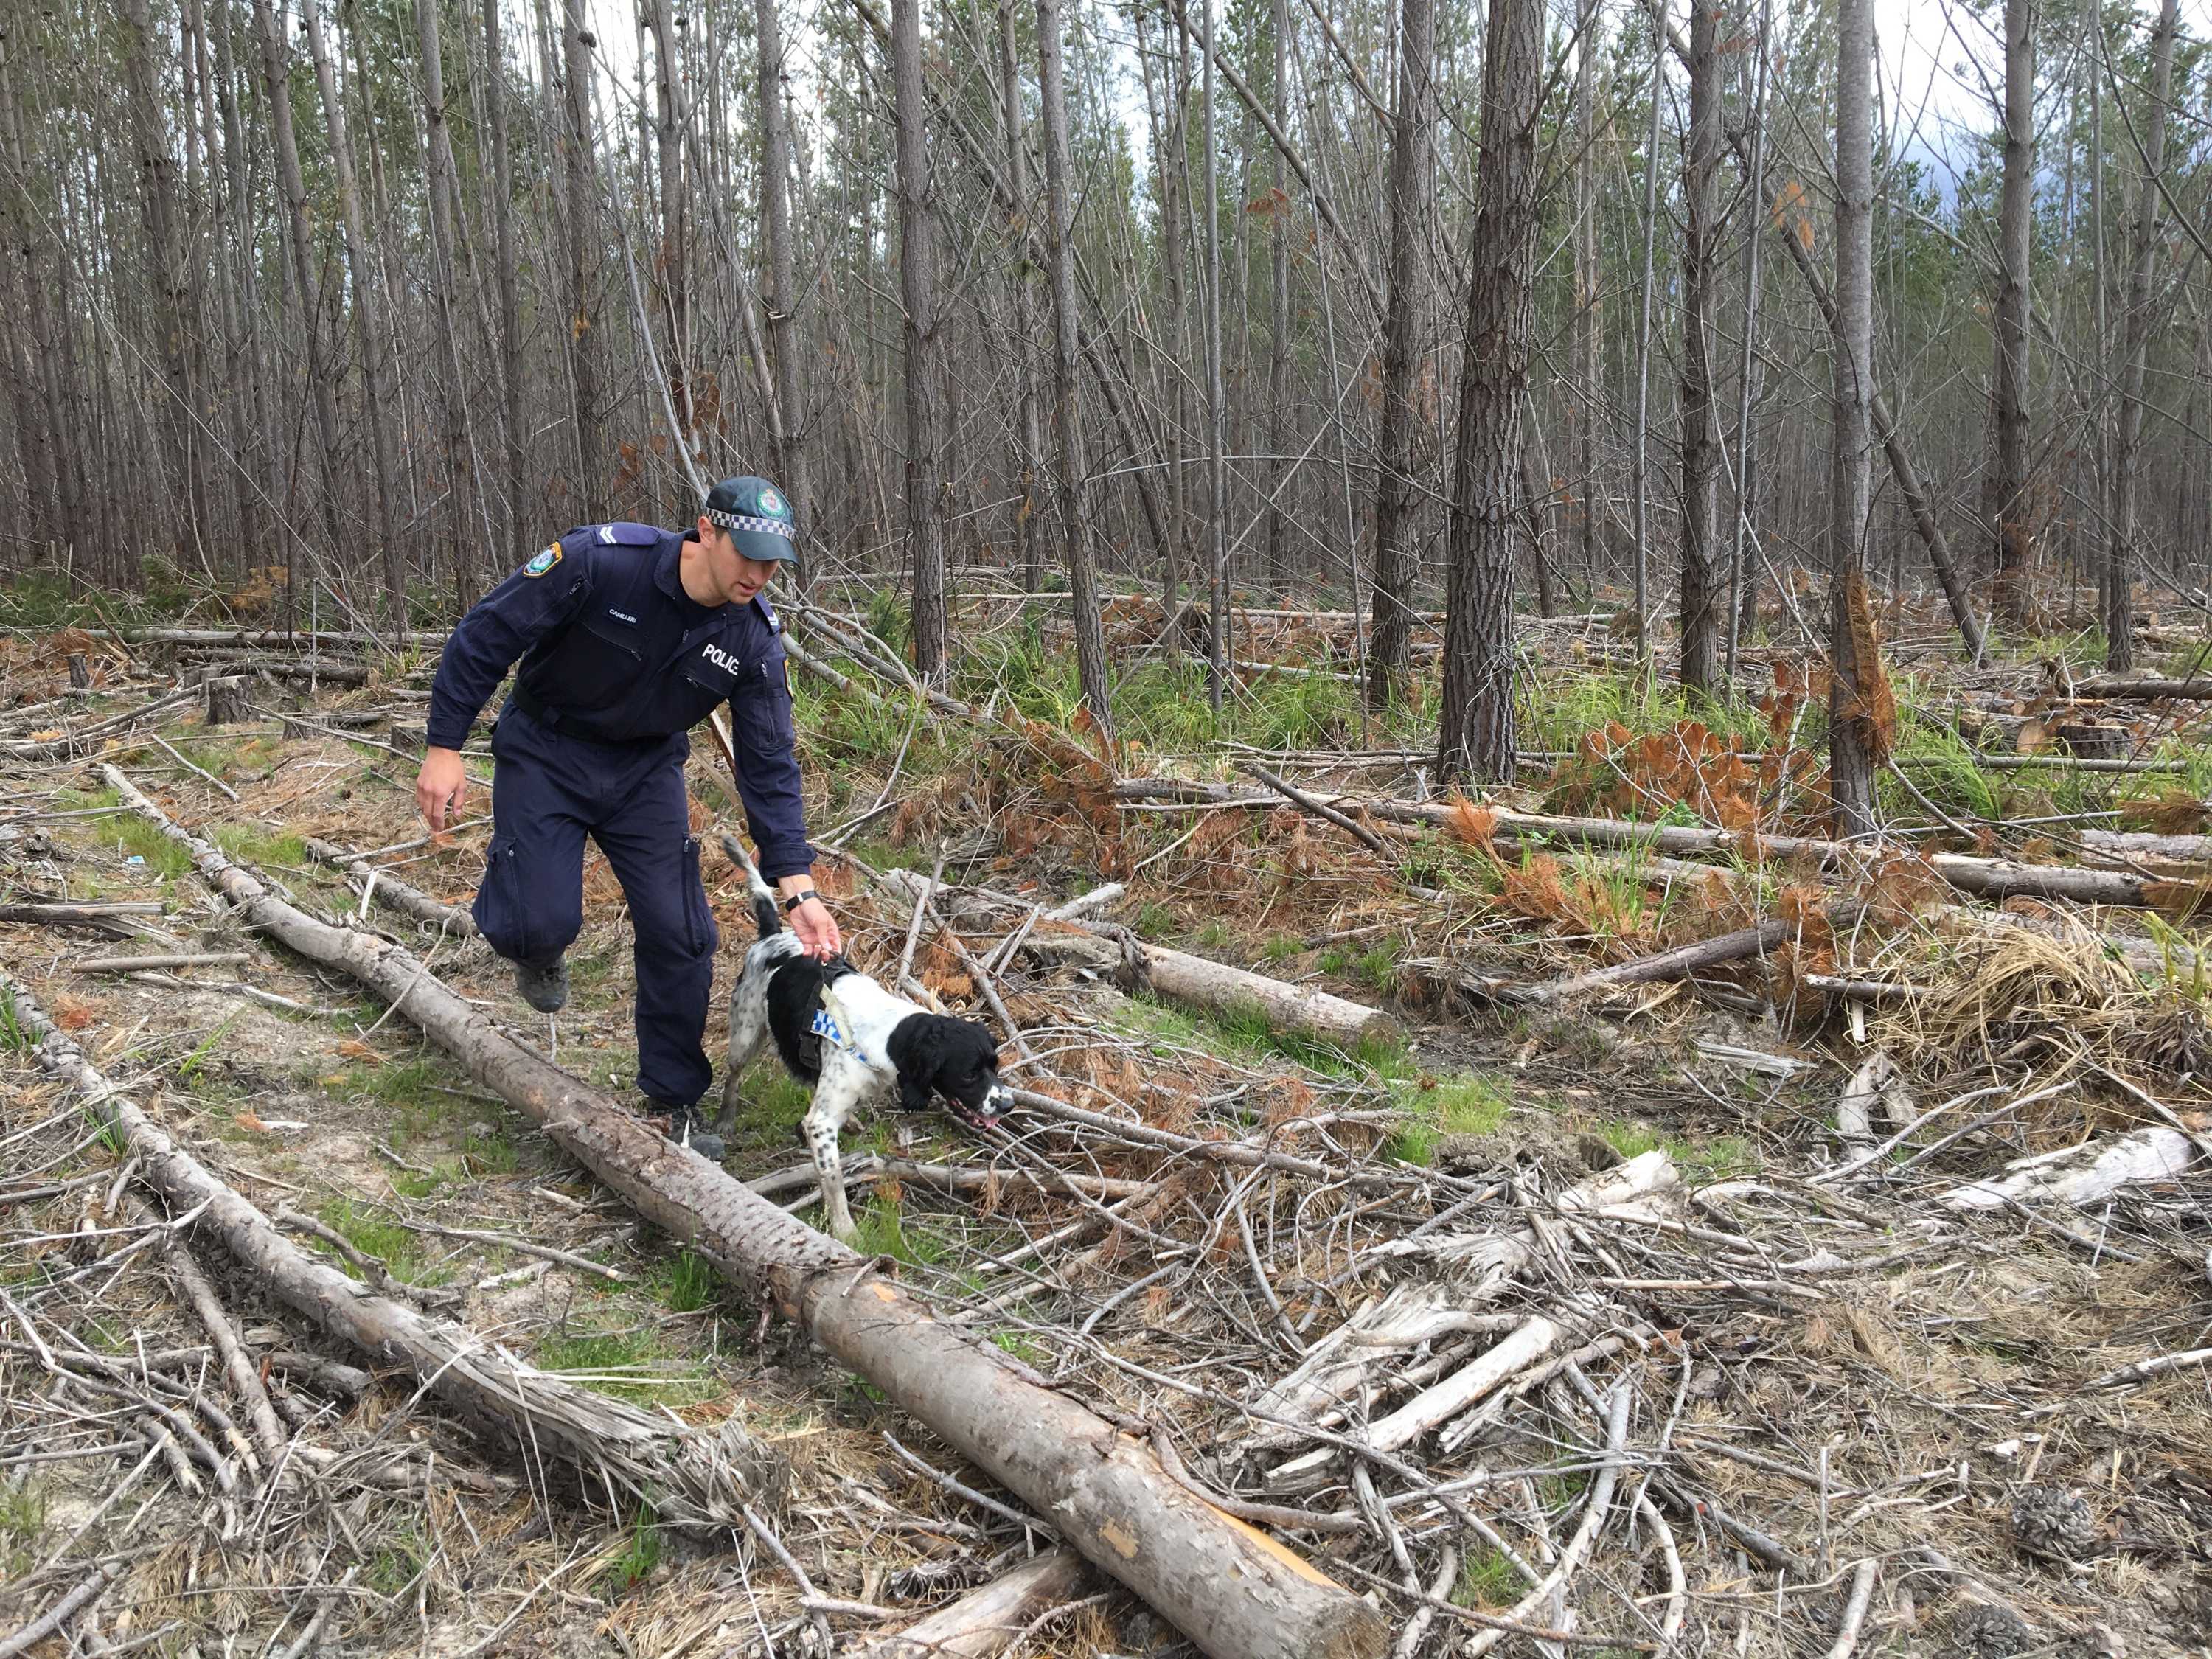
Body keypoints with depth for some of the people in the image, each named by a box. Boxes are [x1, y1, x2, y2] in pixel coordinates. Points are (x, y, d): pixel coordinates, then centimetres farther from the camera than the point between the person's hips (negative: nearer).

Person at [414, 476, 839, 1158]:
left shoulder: (755, 636, -16)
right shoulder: (600, 560, -28)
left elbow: (769, 768, -12)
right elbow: (485, 635, -17)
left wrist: (798, 889, -19)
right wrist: (444, 747, -18)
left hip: (646, 770, 3)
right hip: (545, 752, -3)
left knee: (681, 934, -3)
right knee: (542, 923, -16)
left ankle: (674, 1101, 16)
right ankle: (537, 947, 26)